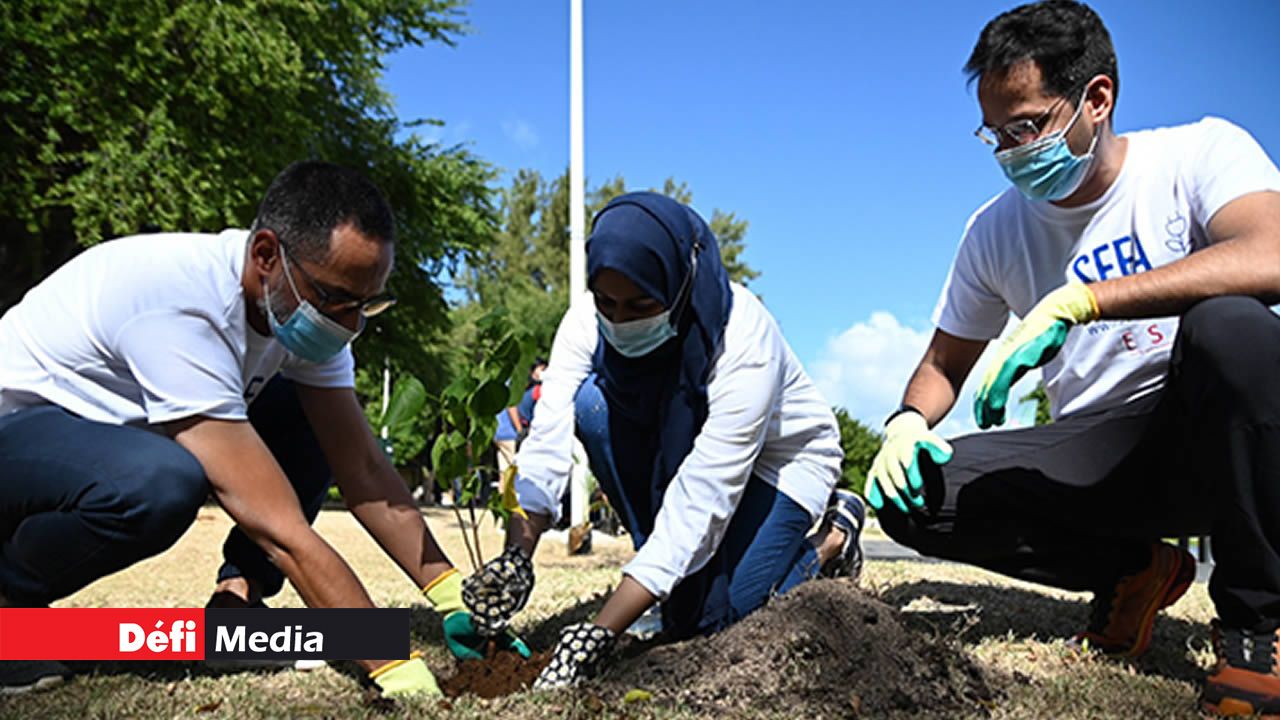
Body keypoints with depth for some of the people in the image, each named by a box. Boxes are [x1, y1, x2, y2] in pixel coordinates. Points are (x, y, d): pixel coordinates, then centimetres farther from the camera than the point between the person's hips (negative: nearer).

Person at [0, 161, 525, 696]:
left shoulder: (305, 302, -13)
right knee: (163, 483, -38)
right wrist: (396, 672, -37)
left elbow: (364, 470, -11)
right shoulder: (183, 305, -37)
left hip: (117, 426, 7)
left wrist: (455, 599, -19)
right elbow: (280, 530, -39)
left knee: (316, 425, -10)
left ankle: (239, 600, -3)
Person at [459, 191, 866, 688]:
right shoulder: (589, 321, -24)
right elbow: (548, 441, -29)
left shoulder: (743, 340, -37)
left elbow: (703, 497, -41)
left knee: (704, 616, -21)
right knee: (593, 403, -25)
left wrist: (598, 633, -47)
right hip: (683, 447, 5)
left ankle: (832, 539, 7)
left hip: (780, 458, -4)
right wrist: (516, 553, -48)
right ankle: (664, 575, -9)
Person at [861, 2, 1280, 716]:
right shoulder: (995, 230, 4)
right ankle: (1130, 569, 6)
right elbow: (944, 363, 14)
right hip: (1092, 457, 4)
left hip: (1213, 441, -3)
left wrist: (1075, 300, -34)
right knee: (913, 496, -17)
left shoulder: (1199, 152, -8)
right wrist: (909, 418, -10)